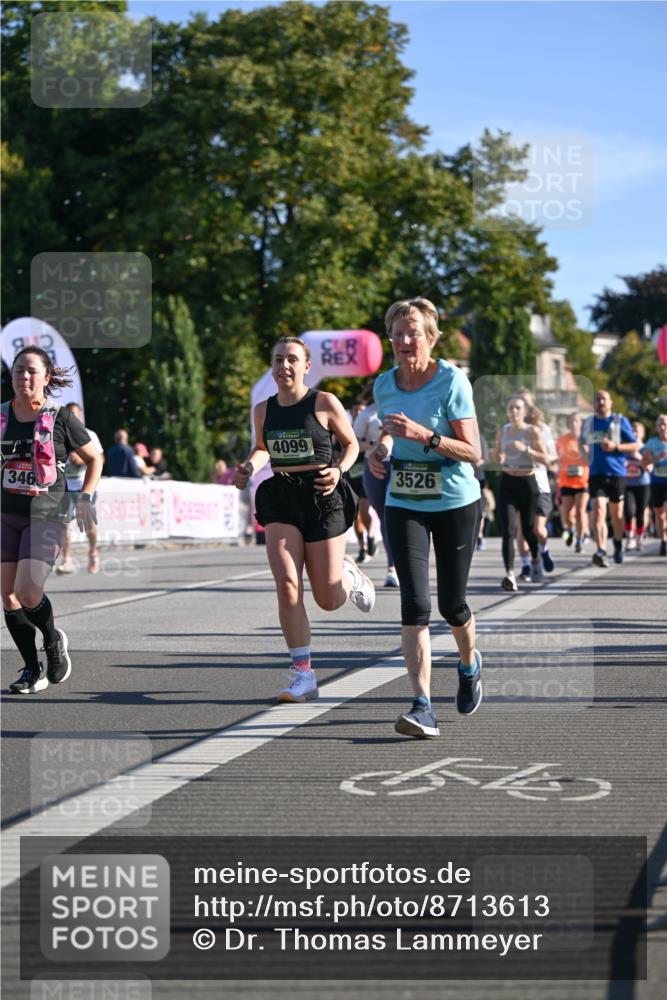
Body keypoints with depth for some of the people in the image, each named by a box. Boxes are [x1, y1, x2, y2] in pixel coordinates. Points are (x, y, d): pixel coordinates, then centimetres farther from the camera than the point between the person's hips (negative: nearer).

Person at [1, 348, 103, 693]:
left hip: (47, 517, -4)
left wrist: (85, 497, -3)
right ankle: (33, 670, 15)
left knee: (28, 593, -16)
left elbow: (95, 458, 7)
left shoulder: (60, 418, -5)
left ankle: (53, 640, 14)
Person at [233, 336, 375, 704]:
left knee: (328, 600, 1)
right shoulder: (263, 410, 6)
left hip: (321, 498, -3)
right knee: (286, 583, -16)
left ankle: (349, 576, 40)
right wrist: (249, 468, 3)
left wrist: (338, 470, -12)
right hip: (280, 500, 3)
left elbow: (351, 444, 7)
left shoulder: (325, 403, -5)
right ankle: (303, 674, -9)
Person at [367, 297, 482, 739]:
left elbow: (473, 452, -15)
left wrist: (425, 436, -28)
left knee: (452, 603, 7)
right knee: (415, 603, -12)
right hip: (404, 504, 3)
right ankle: (423, 707, -16)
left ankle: (469, 664, 41)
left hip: (456, 503, -3)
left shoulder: (453, 382, -13)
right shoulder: (384, 385, 1)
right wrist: (379, 451, -2)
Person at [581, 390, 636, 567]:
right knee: (598, 511, -17)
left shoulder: (620, 421, 2)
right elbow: (582, 444, 28)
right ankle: (600, 551, -28)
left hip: (616, 473, -1)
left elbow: (634, 446, 1)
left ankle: (618, 544, 37)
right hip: (596, 474, 1)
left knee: (616, 513, 11)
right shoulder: (587, 423, 11)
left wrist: (615, 447, -14)